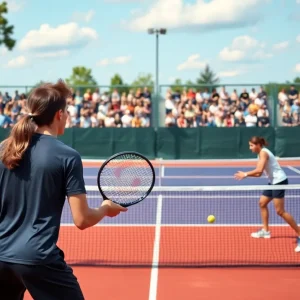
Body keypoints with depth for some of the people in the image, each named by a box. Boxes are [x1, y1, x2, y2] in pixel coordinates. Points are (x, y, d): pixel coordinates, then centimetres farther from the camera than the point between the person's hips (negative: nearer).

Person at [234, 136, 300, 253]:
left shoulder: (263, 152, -14)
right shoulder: (261, 154, 15)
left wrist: (246, 174, -15)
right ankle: (265, 231, 27)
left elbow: (259, 170, -27)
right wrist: (246, 175, 1)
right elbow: (258, 174, 12)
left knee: (280, 211, -10)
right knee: (262, 203, 17)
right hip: (274, 182, 10)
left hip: (279, 181, -10)